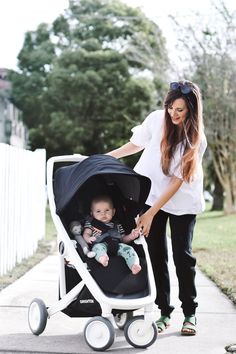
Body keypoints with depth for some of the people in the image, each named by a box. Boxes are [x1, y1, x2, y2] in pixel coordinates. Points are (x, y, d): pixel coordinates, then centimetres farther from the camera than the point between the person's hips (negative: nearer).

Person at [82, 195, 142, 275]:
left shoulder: (117, 225, 30)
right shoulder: (90, 223, 24)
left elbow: (123, 239, 28)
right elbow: (86, 234, 14)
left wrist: (131, 236, 5)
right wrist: (88, 239, -12)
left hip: (117, 245, 3)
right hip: (100, 243, -3)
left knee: (128, 249, -25)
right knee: (98, 247, -38)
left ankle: (134, 265, -47)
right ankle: (102, 258, -70)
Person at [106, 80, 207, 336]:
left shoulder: (196, 140, -17)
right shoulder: (156, 119, -11)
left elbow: (177, 181, -19)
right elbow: (137, 144, 9)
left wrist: (151, 213, -21)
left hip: (182, 201, -2)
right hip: (152, 194, 2)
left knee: (182, 255, -2)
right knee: (156, 254, 1)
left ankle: (190, 314, 12)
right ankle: (164, 312, 10)